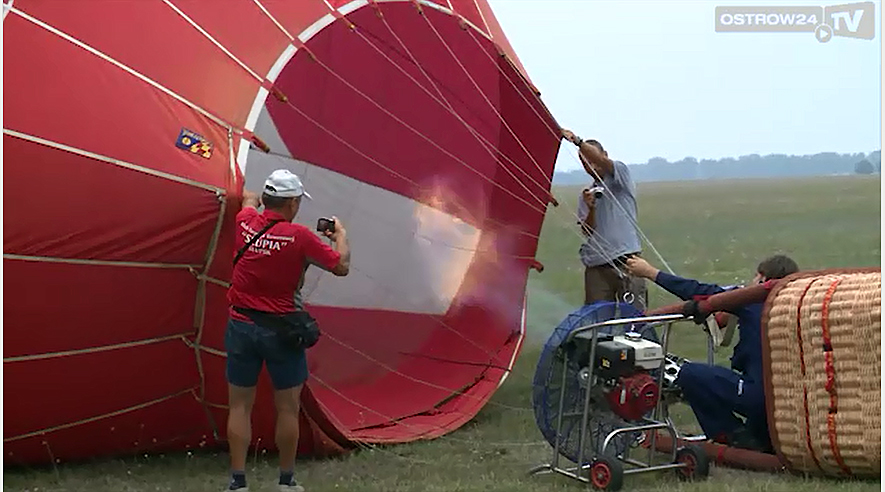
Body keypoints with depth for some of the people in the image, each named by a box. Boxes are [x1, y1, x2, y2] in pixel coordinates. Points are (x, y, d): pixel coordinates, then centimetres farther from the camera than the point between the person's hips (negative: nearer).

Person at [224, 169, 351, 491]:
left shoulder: (246, 223, -1)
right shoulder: (299, 236, -13)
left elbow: (249, 199, 25)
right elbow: (341, 267, -5)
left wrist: (256, 198, 48)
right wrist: (340, 234, 13)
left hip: (241, 327, 3)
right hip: (281, 330, -3)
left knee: (239, 405, 9)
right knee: (287, 408, 9)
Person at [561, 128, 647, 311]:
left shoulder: (621, 172, 6)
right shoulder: (586, 194, 19)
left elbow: (603, 161, -16)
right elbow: (587, 231, 9)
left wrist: (577, 141, -29)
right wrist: (590, 208, -9)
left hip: (625, 260, -4)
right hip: (596, 267, 4)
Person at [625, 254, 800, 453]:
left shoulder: (752, 302, -5)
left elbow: (701, 293, 1)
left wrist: (650, 272, 9)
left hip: (758, 398, -8)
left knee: (689, 374, 0)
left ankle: (734, 435, 3)